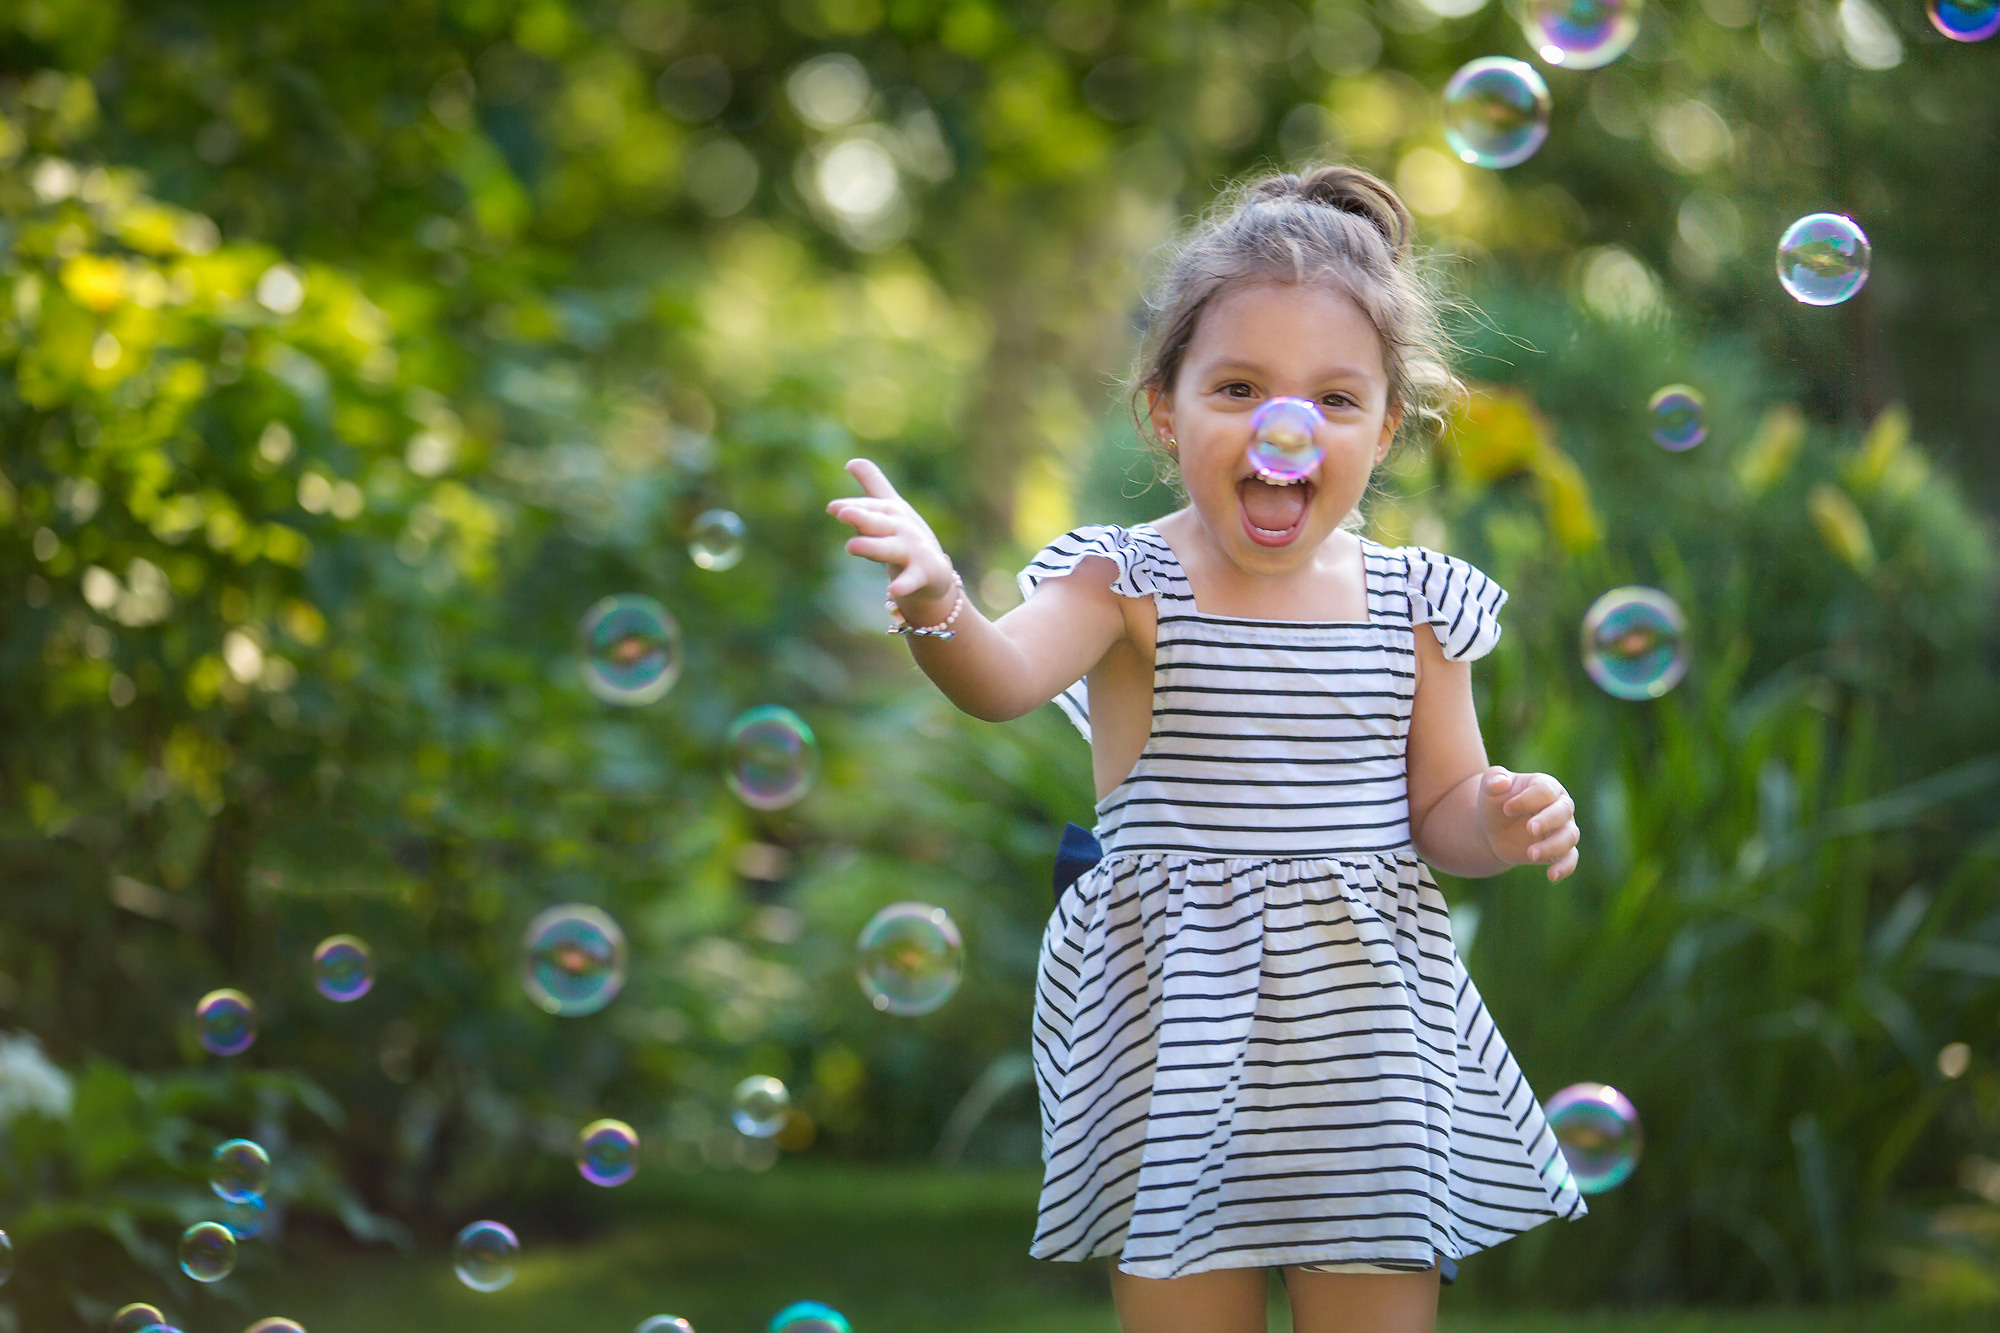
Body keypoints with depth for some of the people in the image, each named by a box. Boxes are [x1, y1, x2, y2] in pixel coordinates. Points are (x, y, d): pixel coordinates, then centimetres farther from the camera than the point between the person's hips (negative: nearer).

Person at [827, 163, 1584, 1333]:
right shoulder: (1130, 583, -7)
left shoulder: (1412, 604, 2)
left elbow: (1440, 812, 10)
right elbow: (1006, 678, -27)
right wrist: (939, 607, -48)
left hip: (1368, 1025, 2)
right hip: (1181, 1016, -2)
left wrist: (1503, 820, -12)